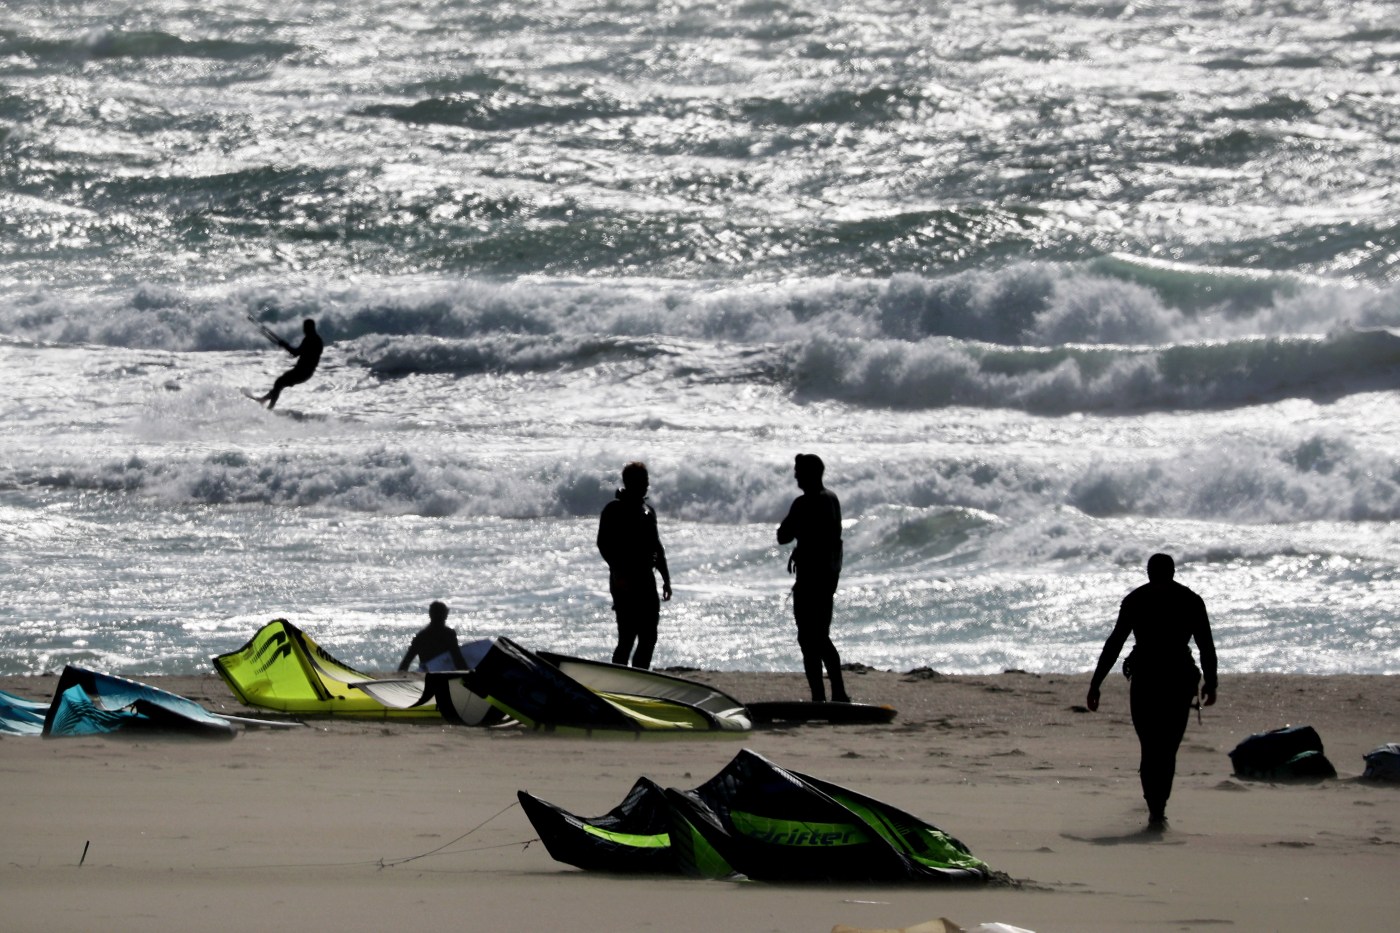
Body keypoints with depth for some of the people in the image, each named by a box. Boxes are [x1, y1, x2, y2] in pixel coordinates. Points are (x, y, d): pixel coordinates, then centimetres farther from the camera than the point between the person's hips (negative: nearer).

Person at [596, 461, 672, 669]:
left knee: (649, 637, 5)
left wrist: (666, 579, 17)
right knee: (627, 638, -11)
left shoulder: (648, 511, 17)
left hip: (646, 581, 7)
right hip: (625, 582, -7)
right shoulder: (614, 510, -5)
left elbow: (657, 548, 22)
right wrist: (618, 574, -21)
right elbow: (604, 544, -12)